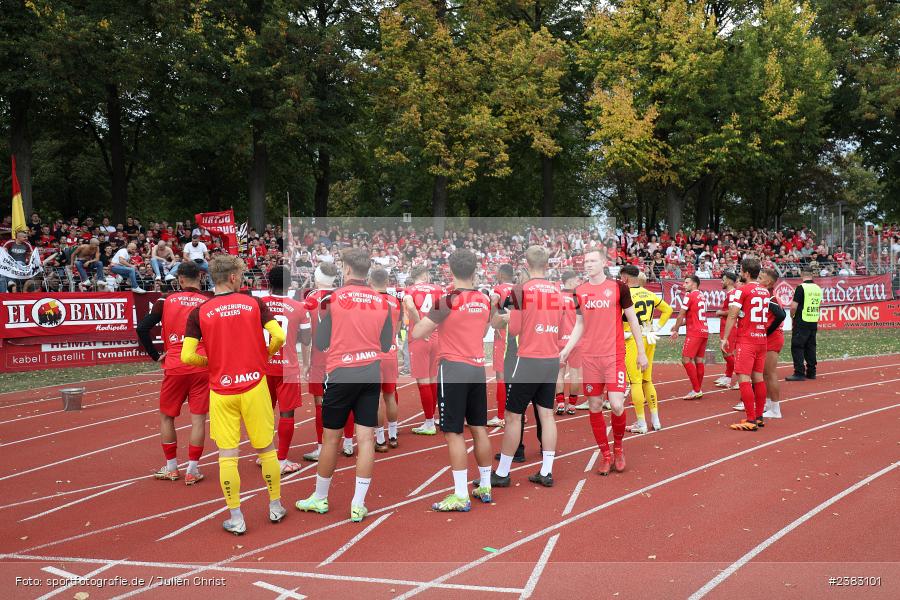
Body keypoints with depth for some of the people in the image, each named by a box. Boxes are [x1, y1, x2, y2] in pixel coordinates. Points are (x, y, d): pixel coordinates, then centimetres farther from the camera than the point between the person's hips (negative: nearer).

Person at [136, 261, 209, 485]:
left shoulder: (166, 301, 3)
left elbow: (142, 328, -2)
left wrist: (155, 355, 6)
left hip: (175, 366, 1)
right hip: (202, 366, 0)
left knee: (166, 416, 17)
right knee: (198, 418, 4)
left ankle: (171, 467, 23)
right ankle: (192, 469, 6)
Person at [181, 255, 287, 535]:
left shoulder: (199, 312, -3)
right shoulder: (253, 303, -2)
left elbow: (187, 356, -9)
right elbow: (279, 336, -9)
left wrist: (209, 362, 10)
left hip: (221, 390, 0)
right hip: (254, 386, 1)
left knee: (227, 454, 5)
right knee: (266, 448, 14)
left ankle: (235, 517, 10)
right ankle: (275, 506, 26)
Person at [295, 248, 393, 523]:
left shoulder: (335, 297, -7)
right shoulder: (382, 301, 3)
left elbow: (320, 343, -4)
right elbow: (386, 345, 8)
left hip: (340, 376, -3)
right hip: (372, 376, 3)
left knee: (331, 439, 8)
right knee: (366, 439, 4)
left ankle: (319, 498, 23)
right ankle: (358, 504, 5)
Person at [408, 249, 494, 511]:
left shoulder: (448, 300, -13)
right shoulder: (485, 300, 6)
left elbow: (417, 333, -12)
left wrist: (413, 313, 7)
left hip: (453, 369, -6)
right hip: (478, 369, 7)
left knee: (454, 433, -2)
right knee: (479, 429, 14)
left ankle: (461, 497, -1)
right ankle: (485, 487, 24)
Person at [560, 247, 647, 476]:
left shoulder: (618, 288, -2)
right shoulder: (579, 292, 7)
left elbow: (633, 320, 4)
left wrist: (641, 352, 3)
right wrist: (566, 350, 3)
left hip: (614, 356, -3)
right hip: (589, 357, 3)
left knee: (617, 406, -11)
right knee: (595, 407, 4)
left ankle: (618, 445, 17)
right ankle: (605, 454, 18)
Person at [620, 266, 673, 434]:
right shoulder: (649, 294, 10)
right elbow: (668, 309, 20)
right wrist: (658, 327, 17)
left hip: (633, 340, -7)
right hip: (649, 339, 7)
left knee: (635, 381, 0)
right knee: (648, 380, 16)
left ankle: (641, 423, 3)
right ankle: (655, 420, 20)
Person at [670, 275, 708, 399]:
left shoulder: (690, 296, -9)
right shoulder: (702, 296, 17)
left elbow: (681, 315, -6)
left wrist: (675, 330, 5)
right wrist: (679, 325, 21)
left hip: (694, 333, -9)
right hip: (704, 331, 9)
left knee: (686, 359, -7)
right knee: (699, 360, 10)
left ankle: (696, 390, -10)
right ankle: (698, 390, 12)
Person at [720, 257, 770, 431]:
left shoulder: (741, 290, -10)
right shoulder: (765, 291, 12)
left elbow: (732, 315, -13)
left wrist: (725, 338, -9)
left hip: (746, 340, -7)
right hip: (761, 338, 7)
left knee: (744, 379, -7)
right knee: (758, 378, 11)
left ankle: (751, 421, -10)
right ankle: (759, 417, 17)